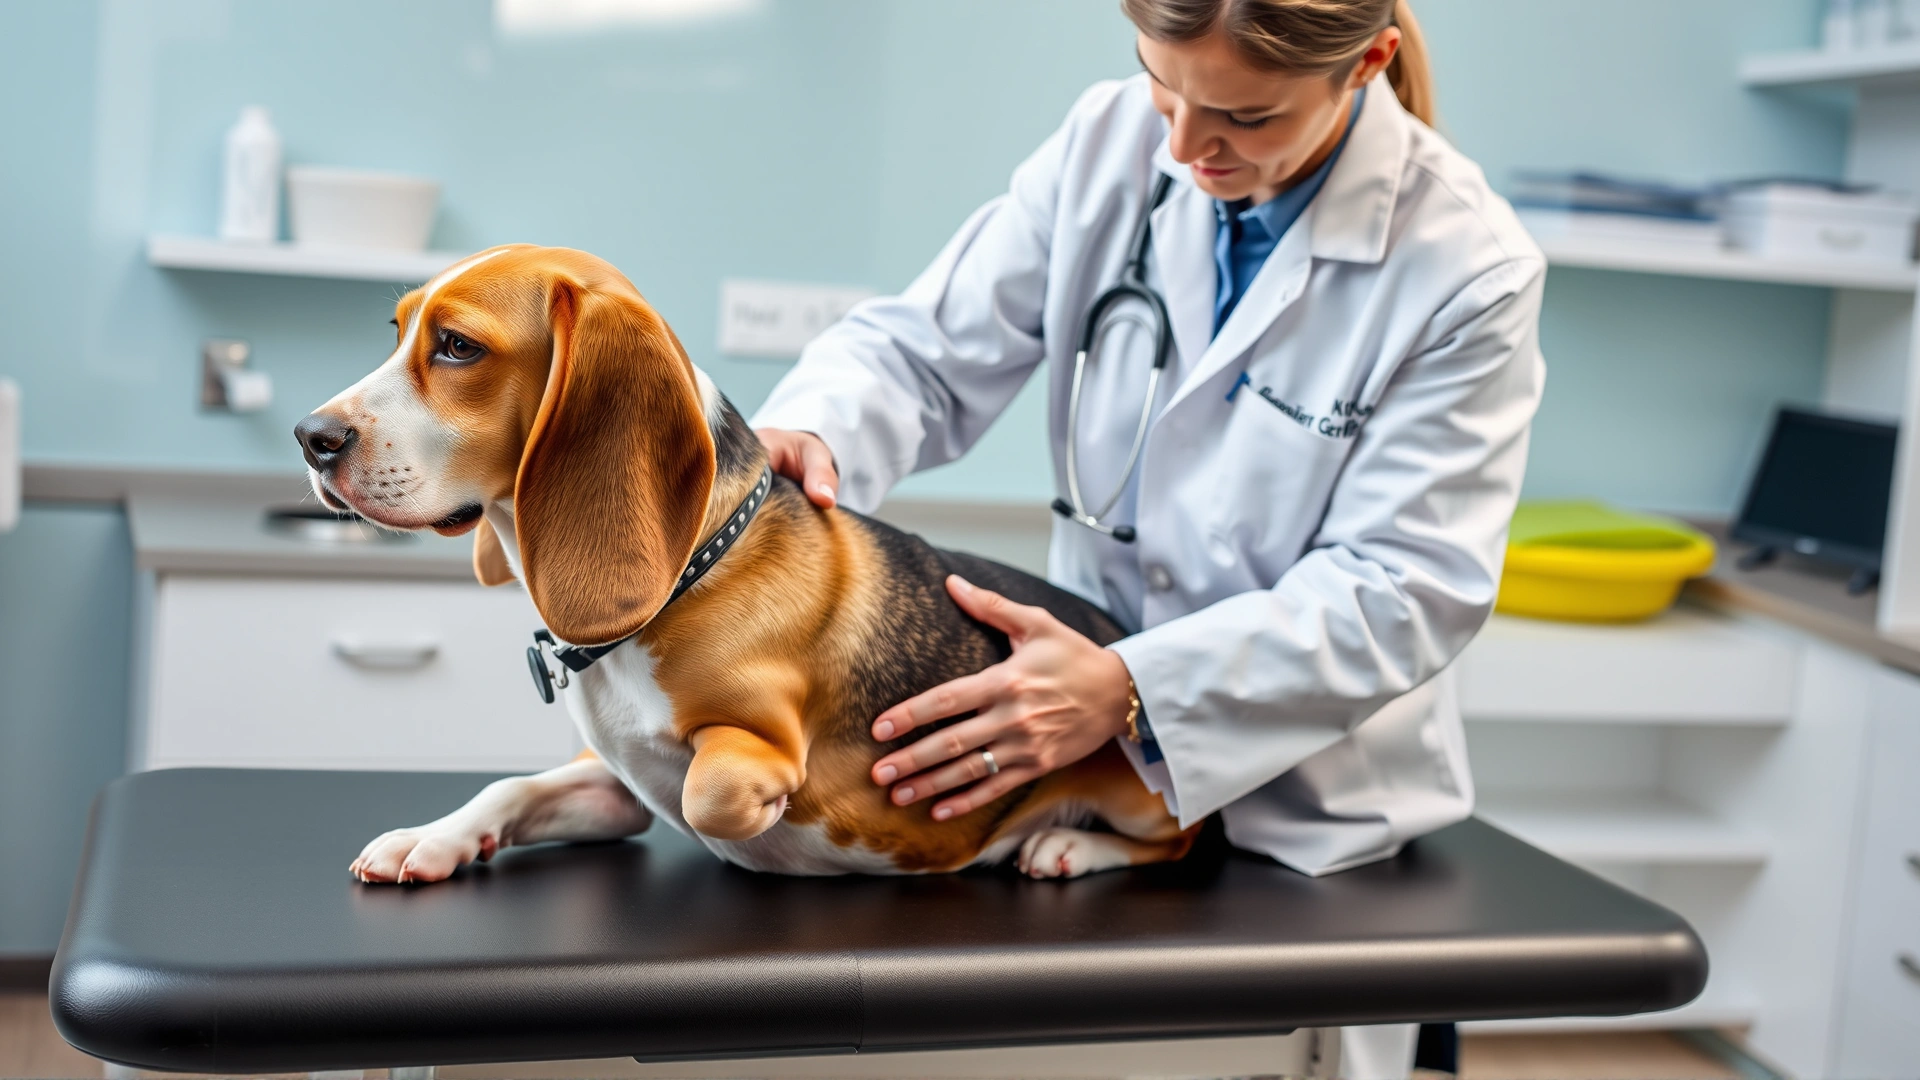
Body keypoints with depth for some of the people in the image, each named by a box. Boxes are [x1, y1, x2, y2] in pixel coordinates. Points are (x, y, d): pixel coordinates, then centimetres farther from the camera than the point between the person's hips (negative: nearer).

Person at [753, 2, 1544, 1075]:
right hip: (1094, 782, 3)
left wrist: (1133, 693, -30)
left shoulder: (1468, 270, -17)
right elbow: (926, 349, -3)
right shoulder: (1110, 142, -6)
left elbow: (1404, 589, -19)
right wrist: (812, 431, -27)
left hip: (1308, 816, -2)